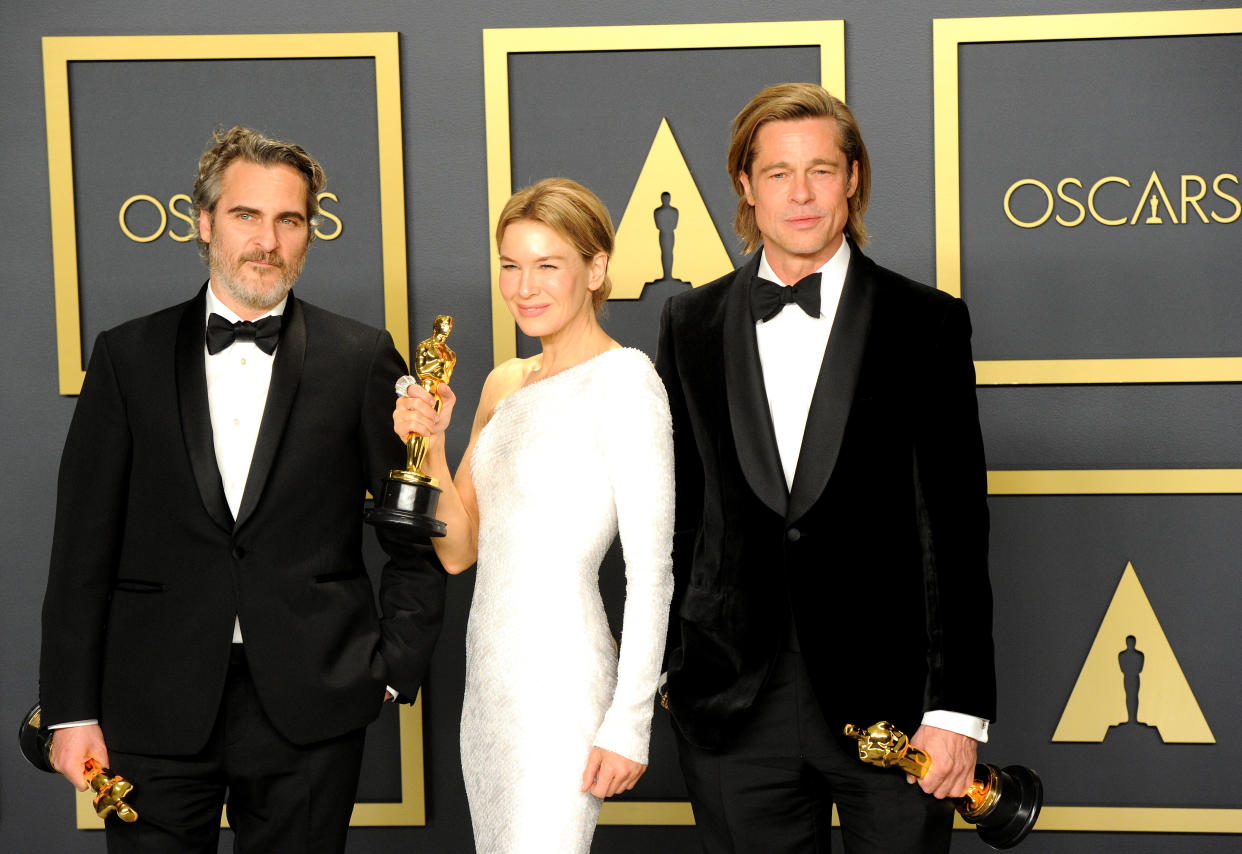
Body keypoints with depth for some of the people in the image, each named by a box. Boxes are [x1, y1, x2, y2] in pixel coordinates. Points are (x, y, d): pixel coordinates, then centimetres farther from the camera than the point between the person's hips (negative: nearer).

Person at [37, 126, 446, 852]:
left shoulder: (362, 360, 2)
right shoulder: (129, 356, 5)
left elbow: (418, 534, 6)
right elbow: (85, 543, 3)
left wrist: (397, 667, 0)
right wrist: (73, 709, -1)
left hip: (307, 713, 0)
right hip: (156, 711, 1)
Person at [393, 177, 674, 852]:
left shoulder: (622, 378, -11)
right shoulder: (505, 385, 13)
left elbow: (651, 568, -14)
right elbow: (457, 550, 14)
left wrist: (629, 721, -17)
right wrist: (429, 444, -1)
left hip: (562, 680, -8)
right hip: (490, 671, 8)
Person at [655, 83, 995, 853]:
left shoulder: (927, 323, 0)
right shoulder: (691, 325, 8)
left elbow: (956, 522, -4)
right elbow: (676, 503, 10)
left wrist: (959, 705, -8)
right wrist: (664, 661, 8)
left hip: (889, 696, -2)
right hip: (735, 700, 2)